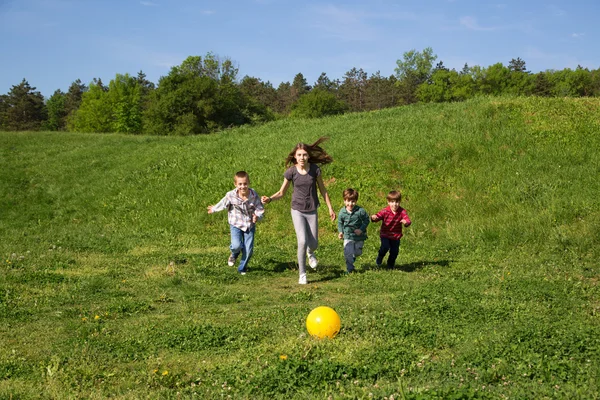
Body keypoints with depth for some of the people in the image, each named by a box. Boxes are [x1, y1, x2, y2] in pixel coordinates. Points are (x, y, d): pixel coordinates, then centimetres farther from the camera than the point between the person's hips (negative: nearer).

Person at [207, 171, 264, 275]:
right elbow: (223, 204, 2)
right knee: (237, 245, -21)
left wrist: (257, 216, -35)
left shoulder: (254, 195, -18)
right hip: (236, 224, -1)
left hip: (250, 225, 1)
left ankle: (242, 268, 28)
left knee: (249, 250, 0)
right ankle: (234, 254, 20)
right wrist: (214, 209, 19)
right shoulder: (231, 195, -19)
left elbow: (260, 209, -12)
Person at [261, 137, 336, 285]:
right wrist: (269, 199, -21)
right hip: (297, 211, -1)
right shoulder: (291, 172, -11)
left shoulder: (315, 169, -9)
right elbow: (282, 192, -2)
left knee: (313, 244, 6)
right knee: (302, 241, -15)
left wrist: (330, 208, 7)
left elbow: (322, 190, 4)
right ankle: (302, 274, 2)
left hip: (312, 211, 2)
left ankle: (310, 252, 46)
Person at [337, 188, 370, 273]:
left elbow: (366, 220, -7)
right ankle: (350, 269, 4)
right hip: (348, 236, 0)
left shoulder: (360, 211, -17)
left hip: (359, 236, 0)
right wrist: (340, 232, -9)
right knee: (348, 253, -11)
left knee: (358, 252, 16)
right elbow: (340, 223, 6)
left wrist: (361, 229, -20)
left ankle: (352, 257, 50)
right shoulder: (342, 212, -10)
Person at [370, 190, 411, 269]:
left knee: (394, 251, 8)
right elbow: (378, 216, -24)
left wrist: (406, 222, -46)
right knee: (385, 247, -23)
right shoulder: (385, 211, -14)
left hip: (396, 236, 2)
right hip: (385, 235, -2)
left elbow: (407, 220, -21)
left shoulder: (402, 211, -11)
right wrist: (374, 217, -49)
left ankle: (390, 266, 35)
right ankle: (379, 258, 9)